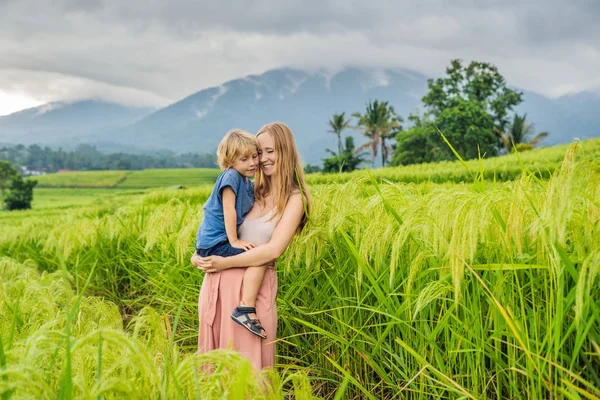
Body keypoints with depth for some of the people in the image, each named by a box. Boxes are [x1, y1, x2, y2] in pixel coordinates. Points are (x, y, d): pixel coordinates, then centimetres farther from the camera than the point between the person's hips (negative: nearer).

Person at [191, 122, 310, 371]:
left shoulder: (293, 199, -4)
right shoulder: (252, 193, 12)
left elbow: (274, 249, -13)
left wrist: (225, 263, -14)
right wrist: (200, 254, 3)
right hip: (218, 282, 5)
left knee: (247, 362, 2)